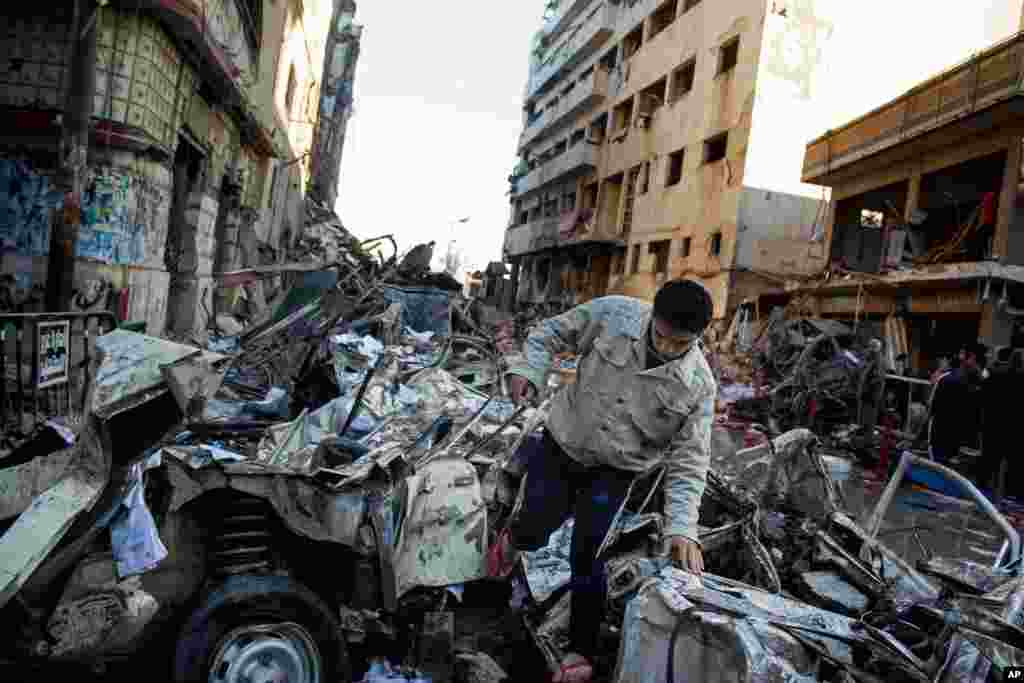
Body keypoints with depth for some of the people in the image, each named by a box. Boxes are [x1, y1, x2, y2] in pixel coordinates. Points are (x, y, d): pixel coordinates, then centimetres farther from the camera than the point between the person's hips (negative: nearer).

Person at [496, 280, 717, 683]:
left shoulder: (698, 385, -19)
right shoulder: (614, 314, -20)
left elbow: (688, 463, -16)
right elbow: (553, 333, -5)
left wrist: (682, 528, -27)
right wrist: (529, 369, -22)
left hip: (613, 469, -1)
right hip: (563, 443, 1)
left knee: (586, 557, -7)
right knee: (533, 536, -1)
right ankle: (512, 540, 39)